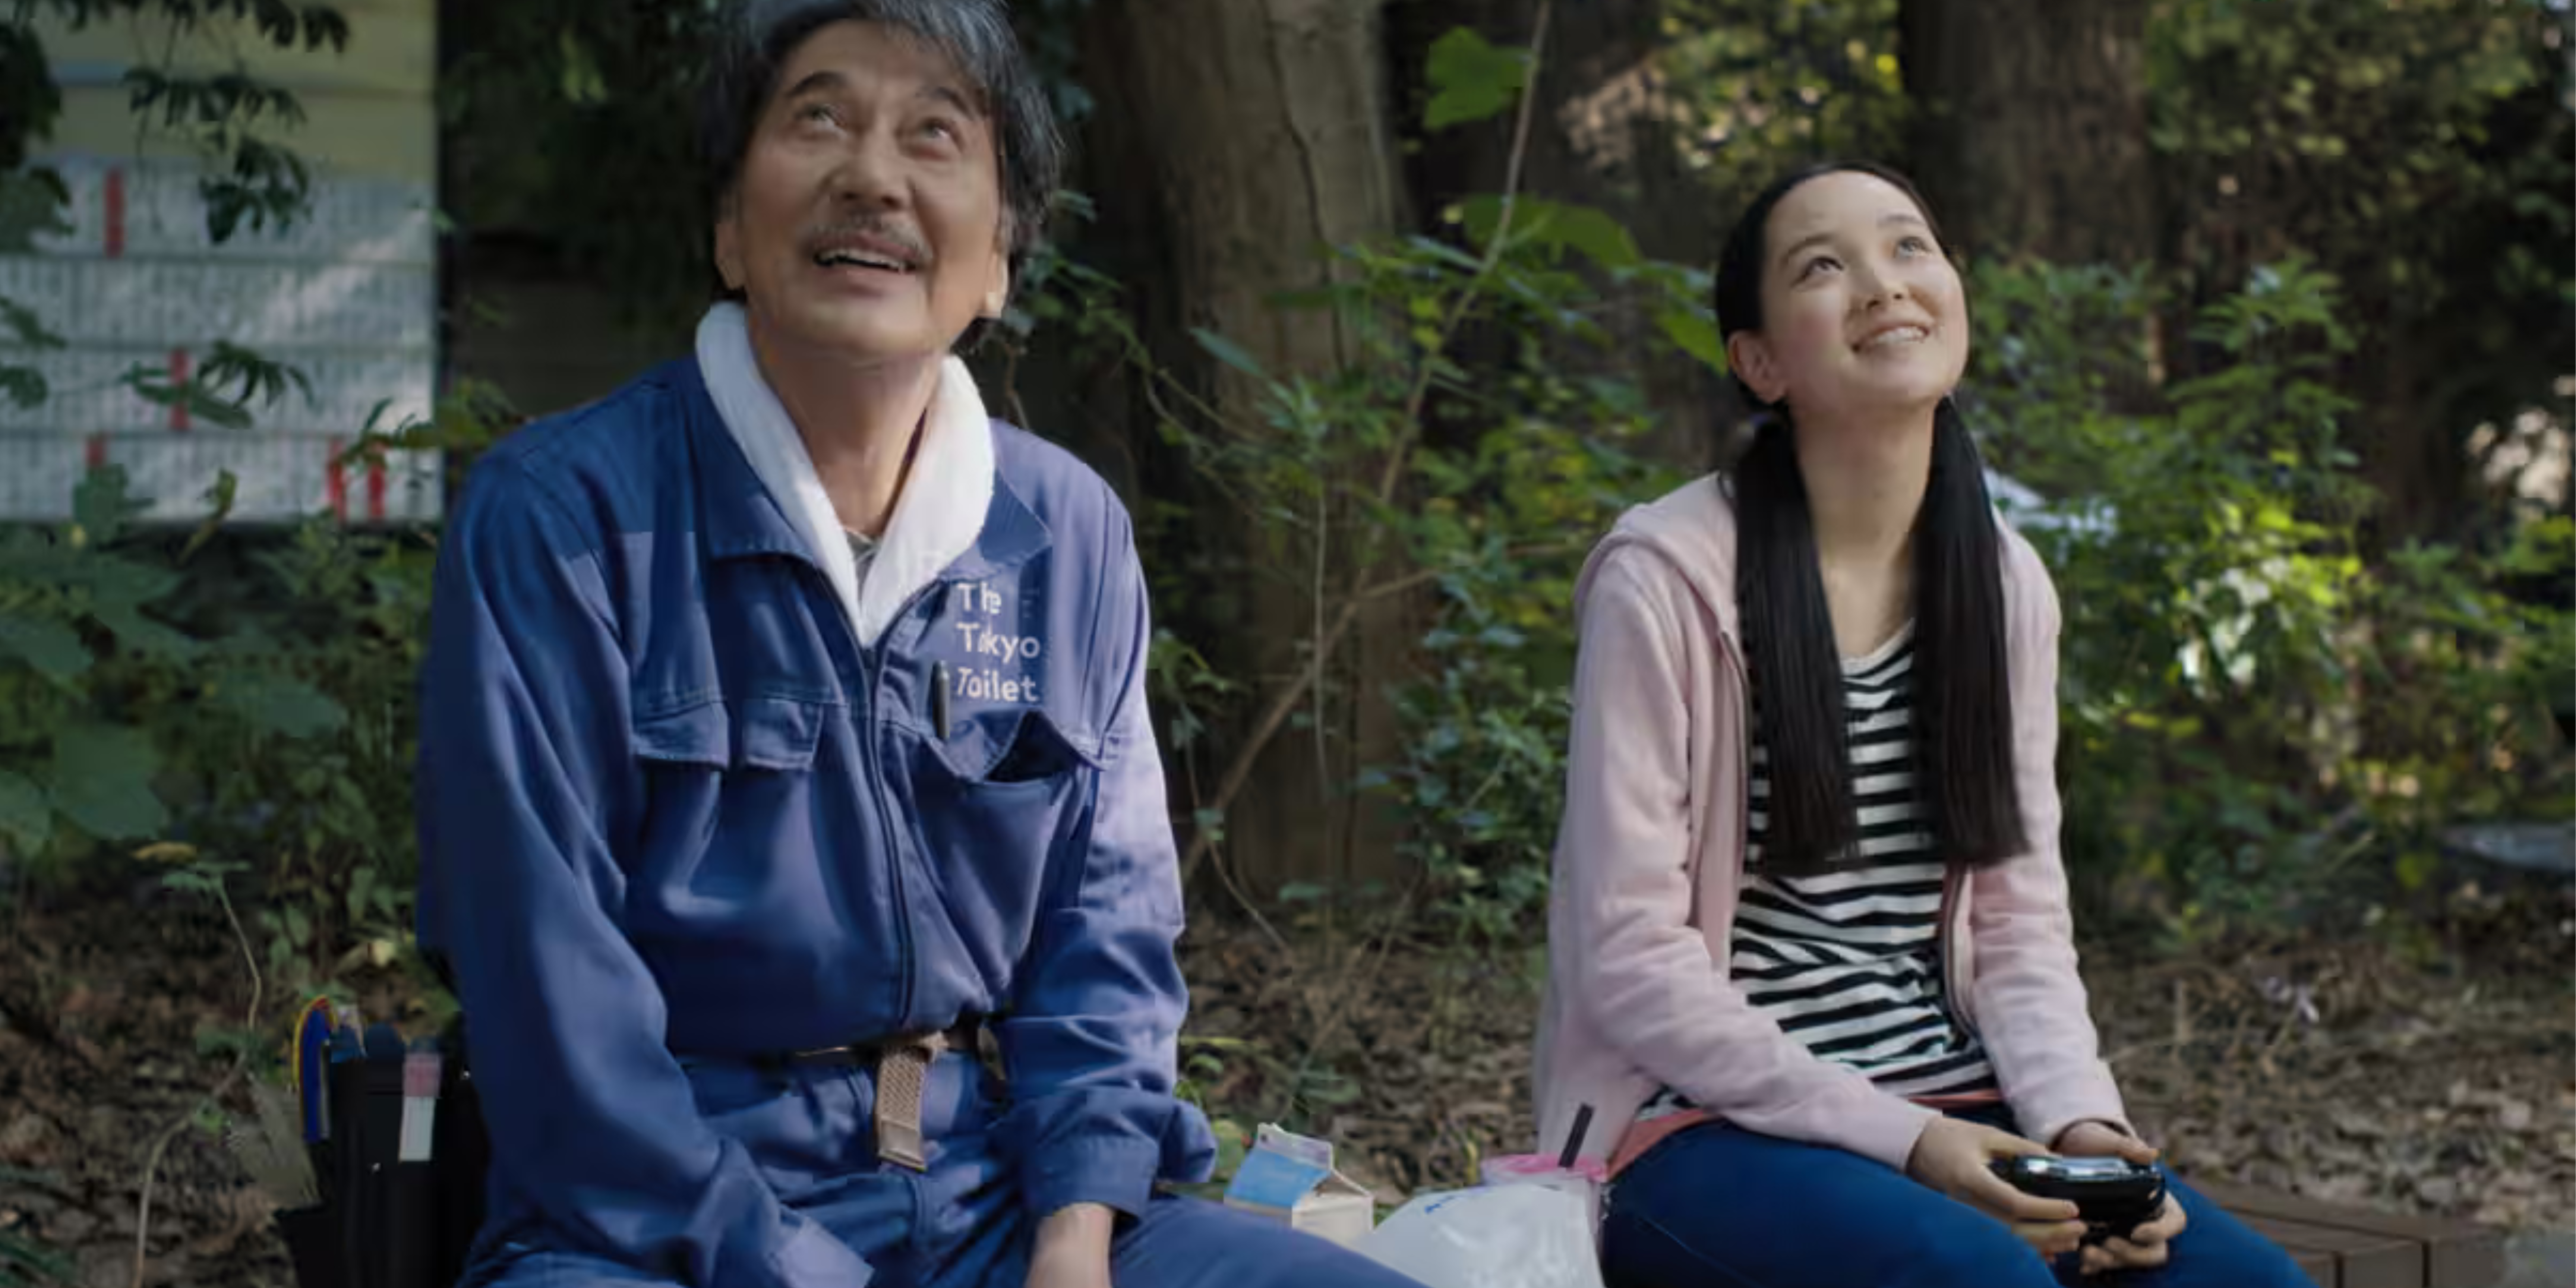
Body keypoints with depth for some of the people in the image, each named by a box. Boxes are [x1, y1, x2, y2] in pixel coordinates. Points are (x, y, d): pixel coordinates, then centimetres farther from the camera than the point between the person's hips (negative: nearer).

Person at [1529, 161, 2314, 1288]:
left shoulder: (2005, 584, 7)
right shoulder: (1665, 579, -12)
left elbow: (2021, 920, 10)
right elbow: (1630, 957, -13)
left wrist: (2077, 1118, -10)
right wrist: (1897, 1142, -18)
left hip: (1951, 1113, 6)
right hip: (1706, 1126, -5)